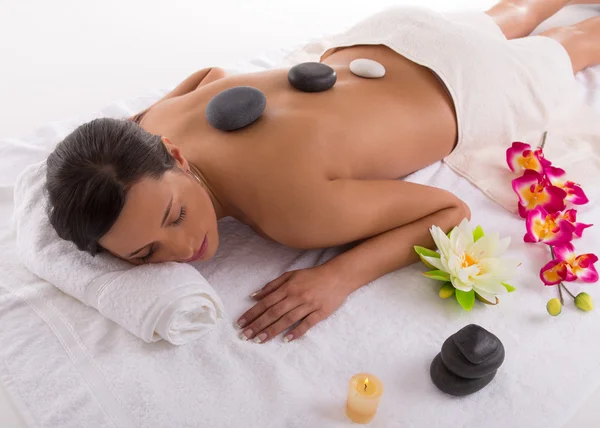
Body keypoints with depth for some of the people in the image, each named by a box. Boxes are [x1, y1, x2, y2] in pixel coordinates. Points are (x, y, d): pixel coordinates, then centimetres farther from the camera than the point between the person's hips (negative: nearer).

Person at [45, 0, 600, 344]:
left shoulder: (292, 211, -47)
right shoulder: (156, 122, -25)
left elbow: (453, 211, -35)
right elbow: (212, 74, -1)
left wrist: (342, 275, -46)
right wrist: (131, 132, -10)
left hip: (461, 89, -4)